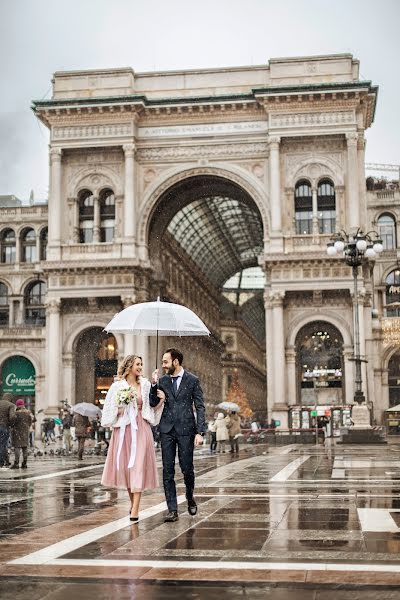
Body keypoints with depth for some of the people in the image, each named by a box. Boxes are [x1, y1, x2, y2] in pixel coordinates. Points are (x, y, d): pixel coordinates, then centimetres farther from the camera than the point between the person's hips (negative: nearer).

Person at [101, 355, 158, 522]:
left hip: (141, 429, 0)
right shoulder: (118, 386, 1)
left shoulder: (145, 384, 7)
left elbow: (151, 406, 11)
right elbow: (110, 409, 5)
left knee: (138, 466, -8)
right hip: (123, 429, 0)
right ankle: (133, 503, 25)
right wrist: (120, 411, -13)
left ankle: (135, 509, -12)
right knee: (124, 465, 6)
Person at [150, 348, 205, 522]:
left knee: (187, 468, 1)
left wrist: (200, 432, -10)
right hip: (167, 429, 3)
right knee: (168, 470, 0)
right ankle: (172, 509, 4)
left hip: (185, 429, -3)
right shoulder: (162, 381, 8)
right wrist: (154, 384, -7)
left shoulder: (192, 380, -1)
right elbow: (153, 403, 6)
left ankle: (190, 498, 30)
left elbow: (200, 407, -2)